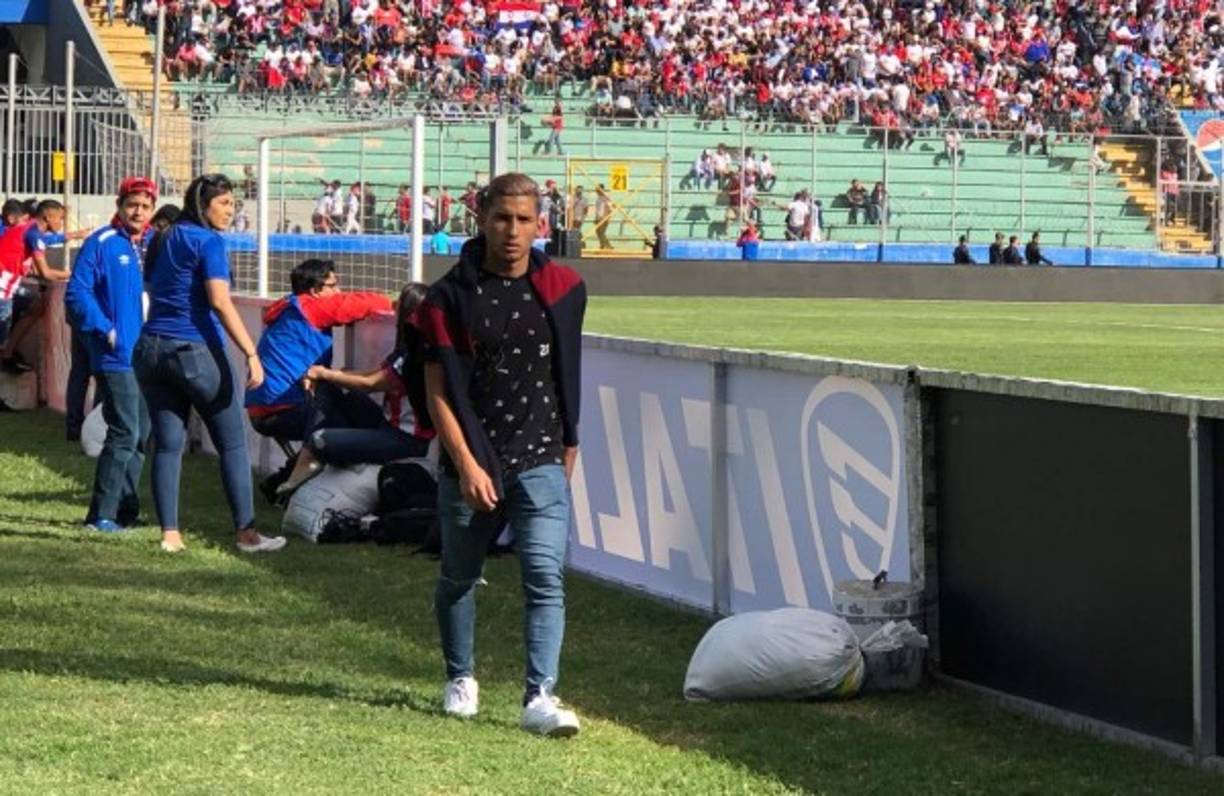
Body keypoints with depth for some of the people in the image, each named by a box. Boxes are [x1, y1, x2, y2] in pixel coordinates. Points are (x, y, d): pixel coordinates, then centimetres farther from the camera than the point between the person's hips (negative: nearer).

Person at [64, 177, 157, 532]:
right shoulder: (101, 244, -5)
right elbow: (77, 293, -9)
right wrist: (106, 330, -15)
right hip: (117, 357, -7)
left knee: (141, 436, 11)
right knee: (125, 433, -12)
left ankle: (125, 509, 20)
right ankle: (102, 513, -7)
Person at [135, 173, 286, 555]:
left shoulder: (163, 241, 15)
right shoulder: (208, 241, -9)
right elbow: (220, 303, -19)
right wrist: (251, 354, -21)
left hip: (151, 349, 7)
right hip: (196, 351, -7)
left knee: (167, 444, 5)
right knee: (233, 444, 3)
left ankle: (169, 535, 2)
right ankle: (246, 532, 3)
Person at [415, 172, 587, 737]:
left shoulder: (562, 289, 4)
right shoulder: (450, 297, -4)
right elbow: (438, 391, -6)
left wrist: (569, 445, 17)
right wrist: (466, 465, -14)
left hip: (540, 463, 1)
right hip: (470, 464, -1)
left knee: (546, 578, -13)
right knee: (458, 578, 14)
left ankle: (540, 697, -16)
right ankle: (460, 679, 35)